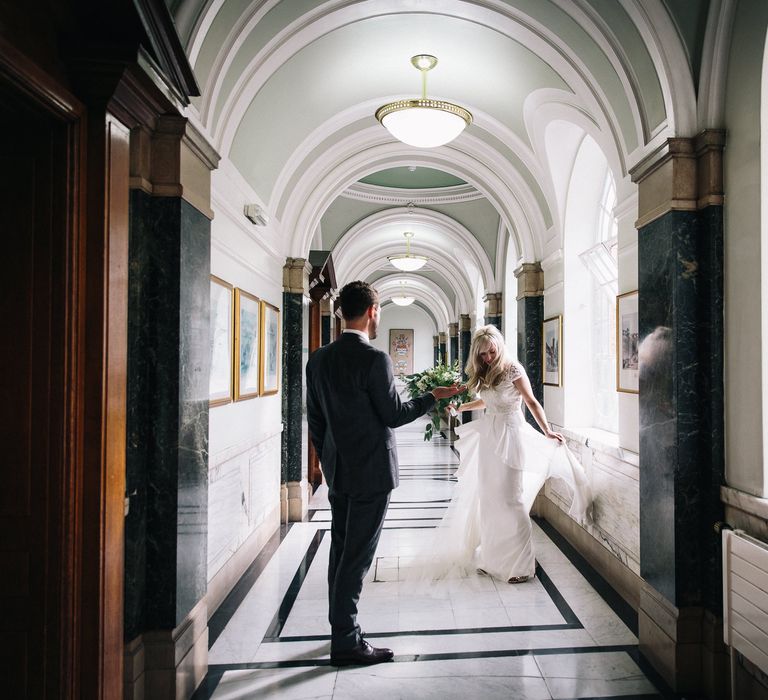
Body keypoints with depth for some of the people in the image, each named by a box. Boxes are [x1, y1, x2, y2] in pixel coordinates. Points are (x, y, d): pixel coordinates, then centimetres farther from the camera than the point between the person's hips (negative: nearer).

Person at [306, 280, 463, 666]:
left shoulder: (318, 359, 4)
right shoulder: (375, 359, -18)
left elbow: (314, 419, 9)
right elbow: (394, 415, -13)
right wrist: (434, 397, 0)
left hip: (337, 471, 7)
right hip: (371, 472, -7)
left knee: (340, 551, 17)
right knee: (357, 555, 2)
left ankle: (341, 627, 31)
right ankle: (346, 642, 13)